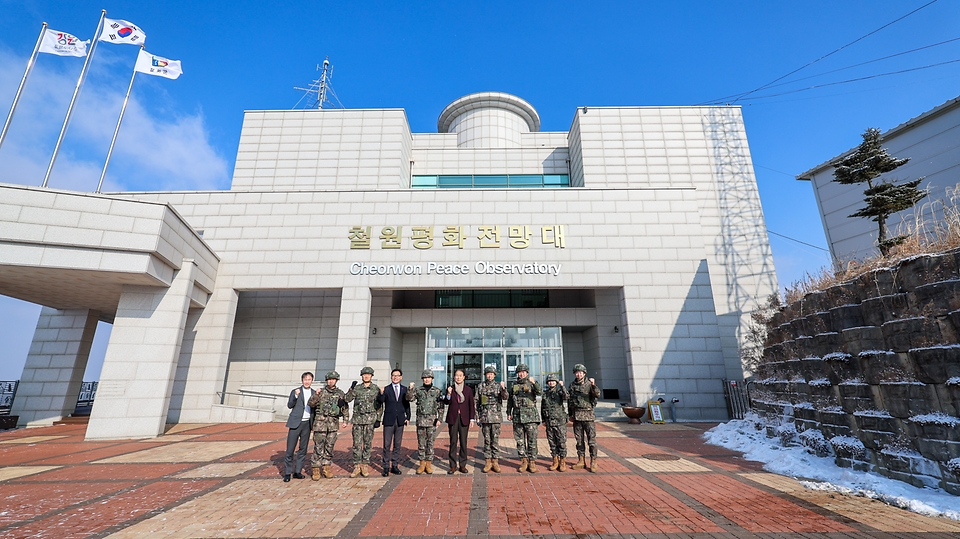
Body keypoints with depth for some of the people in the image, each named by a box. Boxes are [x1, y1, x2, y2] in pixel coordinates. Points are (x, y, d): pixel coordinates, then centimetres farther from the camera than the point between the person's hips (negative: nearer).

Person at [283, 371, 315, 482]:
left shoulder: (314, 393, 9)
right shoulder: (295, 391, 2)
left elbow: (315, 408, 12)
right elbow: (289, 405, -8)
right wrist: (296, 396, -22)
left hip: (307, 423, 3)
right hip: (296, 423, -3)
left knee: (303, 449, 8)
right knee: (290, 449, -2)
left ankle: (297, 471, 19)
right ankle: (287, 473, 9)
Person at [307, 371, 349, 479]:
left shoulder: (340, 394, 7)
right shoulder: (321, 392, 2)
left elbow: (345, 408, 13)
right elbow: (310, 403, -5)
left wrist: (345, 421, 7)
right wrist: (316, 395, -22)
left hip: (333, 423, 2)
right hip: (320, 421, -2)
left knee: (330, 446, 7)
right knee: (318, 446, -1)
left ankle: (327, 466, 20)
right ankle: (316, 469, 8)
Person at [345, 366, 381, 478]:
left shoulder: (376, 389, 3)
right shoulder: (357, 388, 6)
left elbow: (379, 406, 5)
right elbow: (347, 399, -3)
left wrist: (378, 419, -1)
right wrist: (351, 388, -16)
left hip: (370, 419, -1)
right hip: (357, 419, 1)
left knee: (368, 443, 4)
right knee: (357, 443, 3)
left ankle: (365, 466, 15)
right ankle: (357, 466, 13)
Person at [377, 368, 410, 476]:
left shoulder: (404, 389, 7)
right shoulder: (386, 389, -1)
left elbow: (407, 404, 10)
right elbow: (379, 401, -13)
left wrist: (408, 417, 3)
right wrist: (381, 394, -32)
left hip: (400, 420, 2)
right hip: (389, 420, -2)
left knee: (397, 445, 10)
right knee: (387, 445, 2)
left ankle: (395, 466, 21)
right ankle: (386, 467, 12)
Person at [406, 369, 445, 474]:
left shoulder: (437, 391, 2)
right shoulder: (418, 390, 5)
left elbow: (440, 407, 3)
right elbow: (409, 398, -10)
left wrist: (439, 418, -4)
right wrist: (410, 389, -24)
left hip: (432, 420, -1)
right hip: (421, 419, 1)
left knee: (430, 442, 5)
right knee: (421, 442, 6)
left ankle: (429, 463, 15)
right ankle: (422, 463, 18)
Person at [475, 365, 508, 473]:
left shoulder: (498, 386, 2)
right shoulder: (480, 386, 6)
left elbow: (505, 397, -13)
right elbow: (477, 402, 9)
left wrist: (503, 389, -33)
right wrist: (477, 416, 4)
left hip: (496, 416, -1)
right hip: (484, 416, 1)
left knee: (495, 439, 3)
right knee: (486, 439, 6)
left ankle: (495, 461, 13)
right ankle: (488, 462, 15)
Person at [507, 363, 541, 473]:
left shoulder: (531, 383, 2)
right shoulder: (514, 385, 12)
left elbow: (539, 392, -18)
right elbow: (509, 400, 17)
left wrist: (534, 383, -35)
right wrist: (508, 413, 12)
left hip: (531, 416, -3)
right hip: (517, 416, 3)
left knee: (532, 440, -1)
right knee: (520, 440, 7)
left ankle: (532, 462, 9)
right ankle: (524, 461, 17)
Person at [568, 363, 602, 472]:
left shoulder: (589, 384, -1)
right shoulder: (572, 385, 11)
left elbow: (597, 395, -16)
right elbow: (569, 400, 17)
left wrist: (593, 385, -33)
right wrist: (570, 414, 15)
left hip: (588, 415, -4)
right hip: (576, 416, 4)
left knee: (591, 439, -3)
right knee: (579, 440, 9)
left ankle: (593, 463, 4)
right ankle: (581, 461, 19)